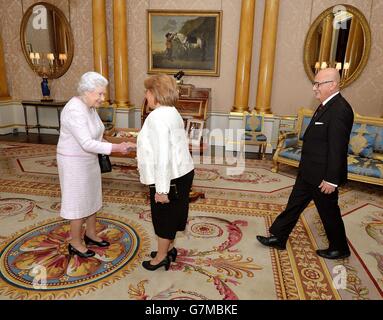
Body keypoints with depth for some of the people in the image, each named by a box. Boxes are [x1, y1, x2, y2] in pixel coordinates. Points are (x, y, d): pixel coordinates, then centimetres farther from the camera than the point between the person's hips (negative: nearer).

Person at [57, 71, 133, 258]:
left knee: (91, 198, 18)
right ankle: (75, 243, 23)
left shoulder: (89, 106, 3)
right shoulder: (75, 110, -26)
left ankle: (90, 234, 36)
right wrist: (115, 148, -30)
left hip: (89, 160, 9)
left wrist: (112, 146, 3)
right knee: (79, 202, 4)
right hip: (75, 162, -9)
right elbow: (87, 144, -31)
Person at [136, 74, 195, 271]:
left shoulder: (157, 117, -21)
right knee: (172, 213, 22)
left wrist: (161, 189, -24)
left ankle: (161, 256, 28)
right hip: (181, 172, 9)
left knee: (164, 215, 9)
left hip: (170, 177, -9)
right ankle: (168, 248, 40)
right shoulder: (172, 113, 9)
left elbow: (162, 155, -27)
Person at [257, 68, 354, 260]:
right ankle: (278, 238, 29)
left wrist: (331, 179, -22)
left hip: (322, 176, -9)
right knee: (294, 204, 16)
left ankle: (340, 249, 33)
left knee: (329, 212, 10)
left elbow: (337, 149, -24)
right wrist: (306, 169, 18)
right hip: (309, 172, 9)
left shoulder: (339, 110, -22)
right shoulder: (327, 105, 8)